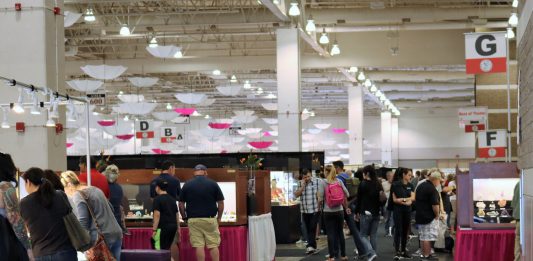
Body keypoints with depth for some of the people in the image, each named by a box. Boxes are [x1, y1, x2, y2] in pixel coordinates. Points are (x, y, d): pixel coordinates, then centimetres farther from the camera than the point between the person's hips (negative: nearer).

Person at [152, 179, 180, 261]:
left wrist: (154, 230, -12)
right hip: (173, 226, 7)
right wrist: (178, 228, 21)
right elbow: (177, 214, 15)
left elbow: (157, 215, -13)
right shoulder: (172, 199, 14)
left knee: (164, 248, -3)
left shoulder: (157, 199, -6)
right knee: (168, 247, 14)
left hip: (164, 226, -7)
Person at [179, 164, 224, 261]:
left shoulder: (187, 185, 1)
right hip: (210, 220, 0)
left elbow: (181, 204, 4)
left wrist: (185, 218, 17)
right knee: (213, 246, 5)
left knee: (199, 246, 0)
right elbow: (221, 203, 1)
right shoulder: (213, 184, -1)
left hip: (193, 220, 0)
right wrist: (219, 218, 14)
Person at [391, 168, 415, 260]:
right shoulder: (396, 185, -7)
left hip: (407, 210, 5)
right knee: (398, 230, -8)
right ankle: (398, 252, -9)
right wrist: (406, 202, -15)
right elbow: (395, 199, -10)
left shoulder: (410, 185, 9)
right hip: (398, 210, -5)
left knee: (405, 231, 9)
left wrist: (402, 199, -14)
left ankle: (403, 250, 17)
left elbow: (413, 197, -1)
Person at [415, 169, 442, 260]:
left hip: (420, 216, 9)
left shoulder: (420, 186, 10)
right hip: (429, 217, -9)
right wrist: (437, 215, -8)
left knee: (422, 237, 14)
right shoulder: (432, 189, -18)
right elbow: (435, 205, -22)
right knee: (428, 238, -4)